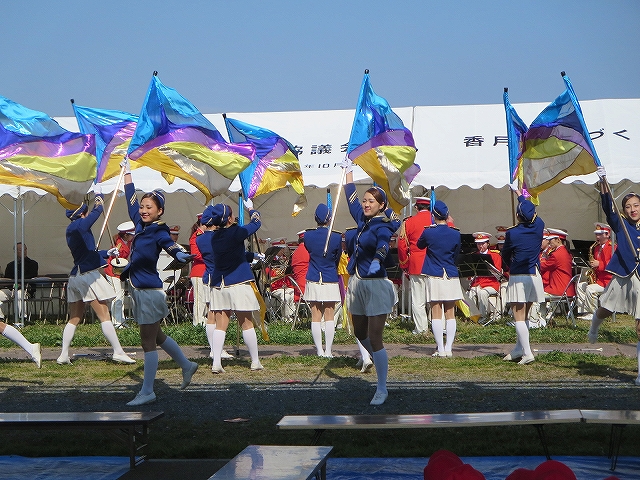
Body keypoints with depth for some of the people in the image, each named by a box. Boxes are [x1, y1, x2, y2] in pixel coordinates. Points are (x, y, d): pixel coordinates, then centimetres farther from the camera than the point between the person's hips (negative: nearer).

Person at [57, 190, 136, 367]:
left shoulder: (71, 230, 17)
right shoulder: (79, 225, -10)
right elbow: (98, 210, -2)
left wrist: (107, 253, 31)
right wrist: (98, 194, 14)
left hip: (75, 277, 9)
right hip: (88, 276, -9)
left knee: (74, 318, 11)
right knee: (104, 316, -5)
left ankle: (64, 355, 8)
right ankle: (118, 352, -5)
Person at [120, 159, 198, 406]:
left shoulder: (159, 233, -15)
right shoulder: (140, 224, 5)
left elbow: (172, 246, -35)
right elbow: (131, 198, 17)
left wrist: (181, 255, -58)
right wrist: (127, 171, 25)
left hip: (150, 291, -9)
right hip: (138, 290, 9)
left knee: (148, 342, -3)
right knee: (156, 336, 22)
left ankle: (147, 392, 3)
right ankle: (186, 365, 39)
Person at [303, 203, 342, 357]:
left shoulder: (308, 235, -5)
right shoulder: (336, 237, -9)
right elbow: (338, 258, 5)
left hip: (313, 281, 1)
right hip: (330, 281, -1)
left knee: (316, 317, 4)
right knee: (329, 316, 4)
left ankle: (319, 351, 4)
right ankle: (328, 351, 3)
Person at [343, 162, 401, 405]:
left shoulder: (382, 226, -14)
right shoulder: (363, 220, 7)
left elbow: (383, 244, -37)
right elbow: (351, 198, 23)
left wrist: (377, 259, -58)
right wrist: (349, 171, 30)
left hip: (376, 284, -8)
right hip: (357, 283, 8)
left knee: (374, 338, -8)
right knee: (360, 333, 17)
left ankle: (382, 389, -1)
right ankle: (380, 362, 41)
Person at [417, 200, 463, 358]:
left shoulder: (428, 232, -6)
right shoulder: (455, 234, -1)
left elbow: (419, 245, 15)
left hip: (434, 277, -2)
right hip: (451, 277, 2)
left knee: (436, 314, 1)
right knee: (450, 314, 6)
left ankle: (440, 349, -2)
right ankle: (449, 348, 5)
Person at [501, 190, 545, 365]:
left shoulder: (512, 234, -13)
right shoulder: (539, 226, -1)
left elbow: (505, 257, 1)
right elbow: (533, 214, 22)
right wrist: (520, 196, 38)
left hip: (518, 277, -6)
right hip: (535, 276, 6)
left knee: (519, 317, -4)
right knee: (524, 316, 16)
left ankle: (527, 353, -12)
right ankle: (519, 349, 24)